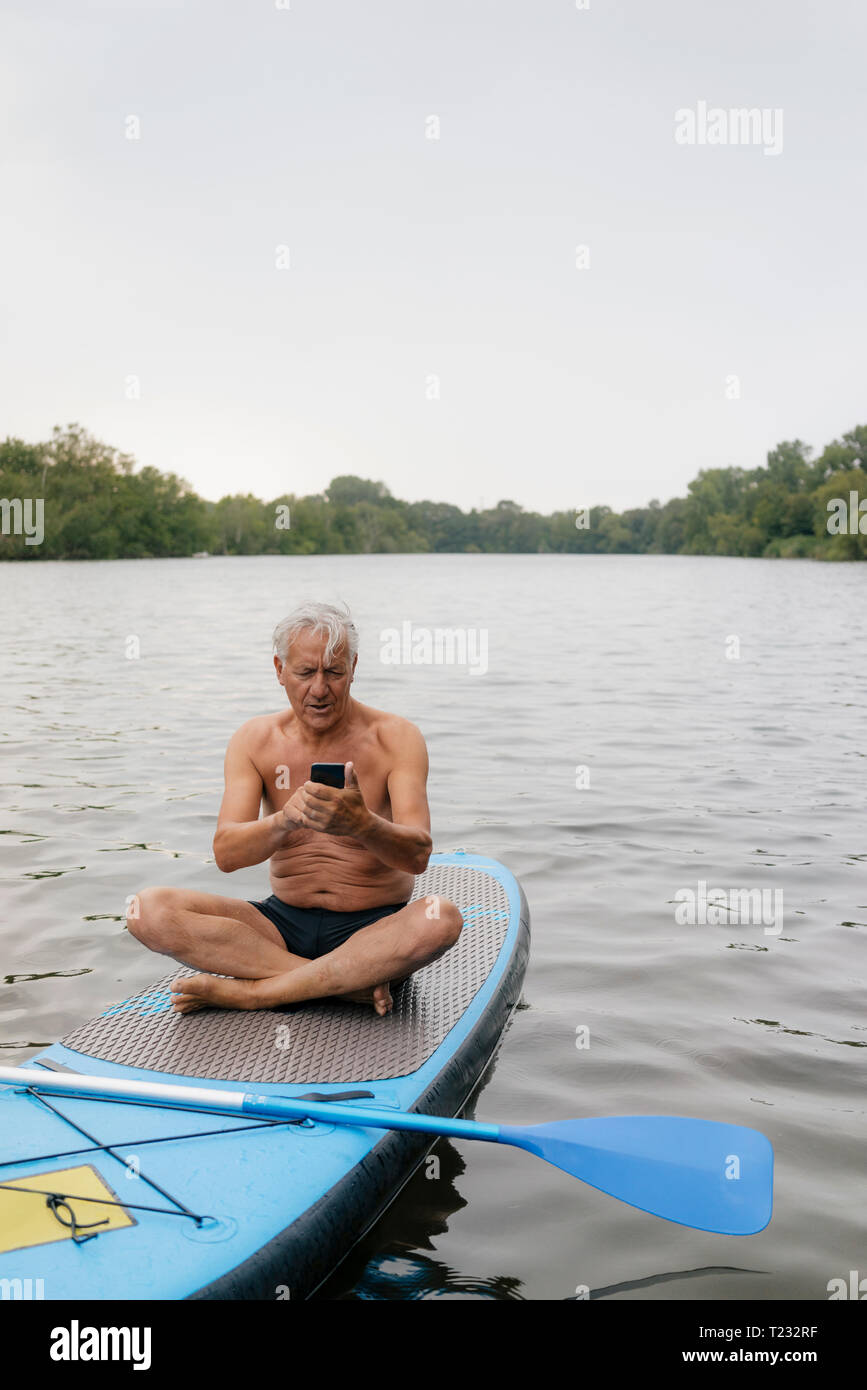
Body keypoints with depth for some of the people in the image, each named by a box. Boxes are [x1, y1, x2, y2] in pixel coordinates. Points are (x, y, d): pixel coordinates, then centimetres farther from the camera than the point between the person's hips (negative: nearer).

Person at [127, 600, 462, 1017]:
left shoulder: (395, 737, -7)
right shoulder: (254, 740, 0)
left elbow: (418, 855, -18)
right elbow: (226, 854, -11)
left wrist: (361, 825, -41)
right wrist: (284, 822, -33)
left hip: (372, 928, -2)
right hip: (285, 924, 3)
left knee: (441, 918, -36)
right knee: (148, 911, -20)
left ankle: (250, 991, -24)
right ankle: (350, 981, -22)